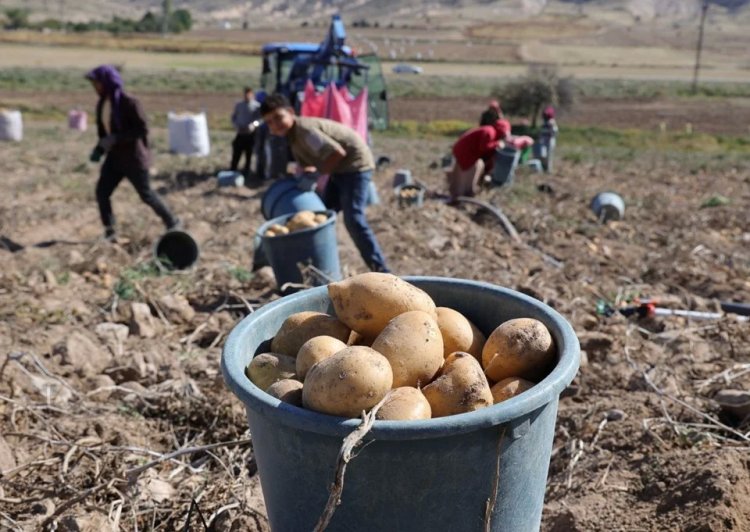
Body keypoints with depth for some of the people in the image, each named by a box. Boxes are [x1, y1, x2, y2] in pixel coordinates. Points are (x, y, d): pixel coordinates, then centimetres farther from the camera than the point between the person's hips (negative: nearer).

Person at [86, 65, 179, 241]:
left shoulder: (128, 102, -19)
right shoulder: (106, 102, 5)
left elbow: (142, 129, -22)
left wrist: (115, 139, -26)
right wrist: (99, 148, 3)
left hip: (133, 158, -7)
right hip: (115, 157, 7)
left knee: (146, 194, 5)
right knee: (102, 192, -2)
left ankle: (172, 222, 25)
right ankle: (109, 233, 8)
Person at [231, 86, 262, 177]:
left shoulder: (256, 106, -5)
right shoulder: (238, 104, 7)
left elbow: (260, 118, -9)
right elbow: (234, 117, 13)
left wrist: (254, 124, -27)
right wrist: (237, 125, -5)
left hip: (251, 134, -2)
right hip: (240, 134, 2)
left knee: (249, 154, 8)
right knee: (236, 154, 0)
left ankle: (246, 173, 20)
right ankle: (232, 172, 7)